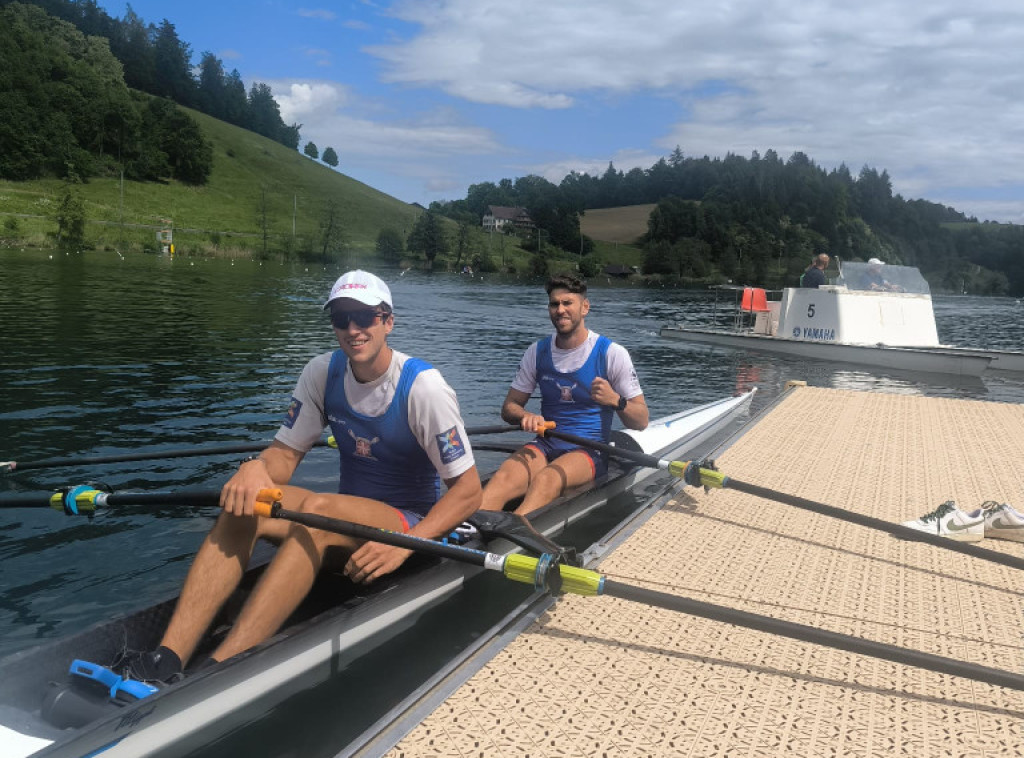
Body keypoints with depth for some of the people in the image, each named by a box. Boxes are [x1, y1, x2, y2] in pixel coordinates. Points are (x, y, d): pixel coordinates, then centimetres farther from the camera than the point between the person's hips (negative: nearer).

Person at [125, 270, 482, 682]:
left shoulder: (422, 386, -15)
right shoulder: (323, 373, 1)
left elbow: (468, 492, -16)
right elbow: (286, 452, 2)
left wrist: (403, 545, -29)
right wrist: (256, 466, -23)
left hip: (413, 525, -5)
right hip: (348, 523, 5)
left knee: (318, 509, -35)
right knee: (243, 505, -21)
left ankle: (214, 672, -39)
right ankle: (167, 660, -31)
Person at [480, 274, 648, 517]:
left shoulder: (612, 353, -1)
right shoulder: (537, 352, 9)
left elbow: (641, 421, 0)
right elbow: (509, 406, 14)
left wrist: (615, 400, -22)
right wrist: (525, 417, -10)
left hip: (590, 450, -3)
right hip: (546, 445, 3)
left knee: (547, 479, -37)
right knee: (503, 479, -30)